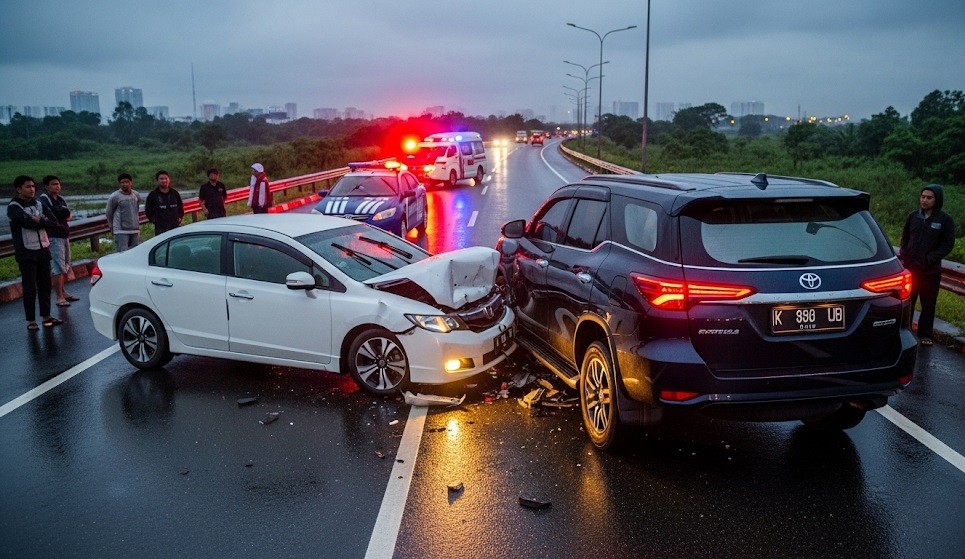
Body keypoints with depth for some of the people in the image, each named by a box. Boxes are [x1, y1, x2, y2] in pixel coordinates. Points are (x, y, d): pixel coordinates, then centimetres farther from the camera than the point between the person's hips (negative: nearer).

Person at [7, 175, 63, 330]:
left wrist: (39, 221, -14)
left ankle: (46, 316, 21)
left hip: (43, 249, 6)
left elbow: (54, 221, 0)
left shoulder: (38, 203, 11)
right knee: (30, 288, -1)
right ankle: (30, 320, 7)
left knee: (45, 285, 11)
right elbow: (28, 222, -24)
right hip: (27, 253, -6)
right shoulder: (14, 207, -7)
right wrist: (44, 221, -10)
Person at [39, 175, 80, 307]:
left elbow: (68, 213, 2)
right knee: (58, 268, -11)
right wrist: (62, 214, -8)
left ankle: (64, 293, 26)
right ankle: (60, 298, -9)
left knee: (66, 267, 15)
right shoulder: (44, 199, -8)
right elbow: (48, 215, -23)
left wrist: (56, 212, -13)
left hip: (64, 236, 8)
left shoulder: (61, 199, 15)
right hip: (54, 237, -8)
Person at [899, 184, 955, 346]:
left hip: (931, 271, -3)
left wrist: (928, 259, -15)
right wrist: (903, 255, -1)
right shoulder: (914, 216, 4)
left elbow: (948, 244, -6)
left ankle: (925, 334, 15)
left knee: (928, 305, 6)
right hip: (909, 268, 3)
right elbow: (905, 237, 14)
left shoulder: (945, 220, -6)